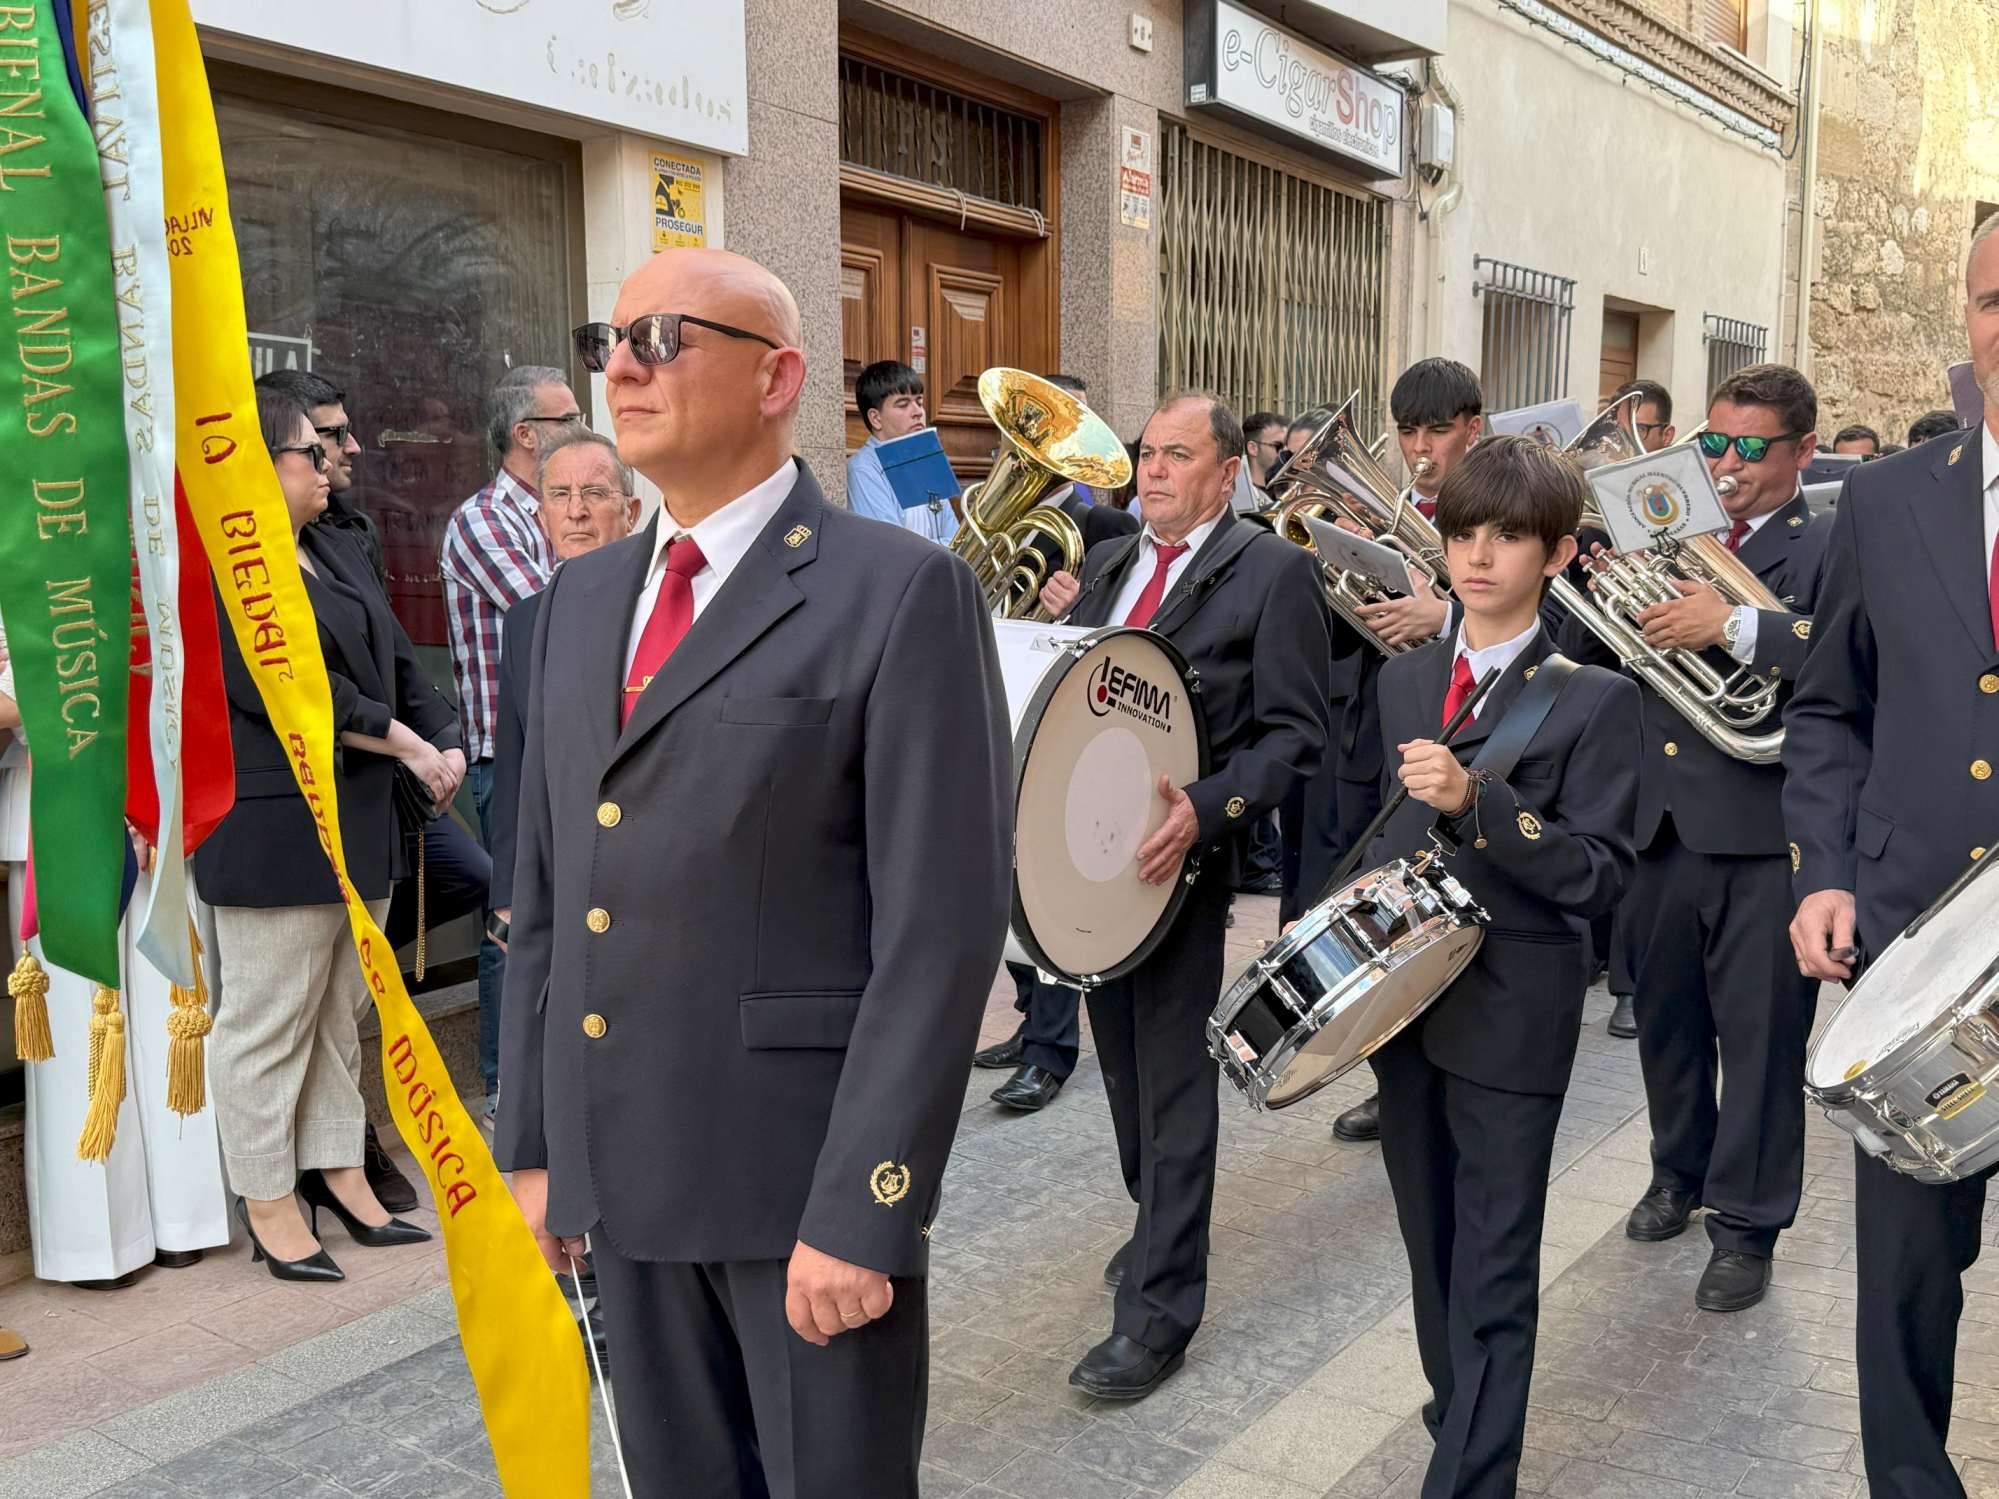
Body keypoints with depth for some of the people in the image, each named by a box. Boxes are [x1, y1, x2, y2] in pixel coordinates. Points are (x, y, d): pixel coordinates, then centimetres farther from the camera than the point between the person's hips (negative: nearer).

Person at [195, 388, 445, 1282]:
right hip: (272, 828, -8)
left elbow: (397, 662, 13)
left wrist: (446, 741, -4)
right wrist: (404, 744, -15)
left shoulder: (341, 555, 15)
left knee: (340, 1012, 15)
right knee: (268, 1022, 2)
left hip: (359, 823, 9)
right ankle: (268, 1206, 14)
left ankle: (337, 1173, 26)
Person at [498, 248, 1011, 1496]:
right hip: (625, 1166, 6)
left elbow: (941, 926, -15)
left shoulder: (903, 592, -11)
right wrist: (536, 1141, 10)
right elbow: (548, 889, 12)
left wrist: (862, 1207, -17)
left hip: (809, 1172, -6)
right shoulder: (581, 598, 10)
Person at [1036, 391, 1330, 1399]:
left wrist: (1208, 808, -26)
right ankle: (1159, 1223, 42)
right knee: (1122, 1058, 19)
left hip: (1178, 853, -7)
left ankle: (1158, 1309, 8)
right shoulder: (1107, 562, 13)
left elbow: (1295, 736, -13)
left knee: (1172, 1074, -1)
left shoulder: (1272, 570, -8)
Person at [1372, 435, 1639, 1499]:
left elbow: (1601, 874, -15)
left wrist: (1476, 801, -27)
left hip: (1511, 1012, -5)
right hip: (1401, 998, 6)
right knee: (1431, 1243, 19)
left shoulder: (1593, 699, -9)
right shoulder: (1403, 681, 8)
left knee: (1493, 1270, 2)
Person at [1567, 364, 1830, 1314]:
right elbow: (1580, 660, 9)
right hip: (1662, 818, 5)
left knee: (1759, 1034, 4)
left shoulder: (1832, 550, -3)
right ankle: (1680, 1172, 38)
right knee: (1666, 1016, 18)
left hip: (1767, 833, -5)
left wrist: (1735, 624, -28)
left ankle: (1747, 1224, 19)